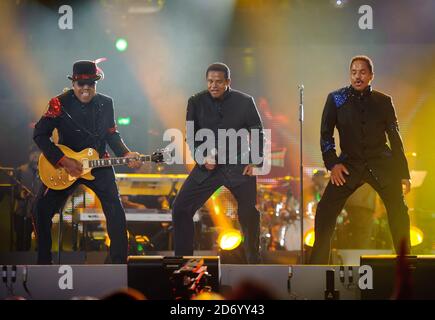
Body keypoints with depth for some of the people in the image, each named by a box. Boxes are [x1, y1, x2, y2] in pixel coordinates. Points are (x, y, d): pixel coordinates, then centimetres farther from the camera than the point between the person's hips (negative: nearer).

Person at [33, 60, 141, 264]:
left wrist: (125, 154, -7)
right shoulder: (60, 103, -12)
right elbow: (39, 134, -14)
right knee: (42, 210, -6)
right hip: (63, 166, -2)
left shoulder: (106, 103, 0)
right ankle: (43, 263, 8)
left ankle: (119, 262, 1)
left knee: (116, 211, -9)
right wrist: (63, 161, -20)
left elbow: (112, 134, 11)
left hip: (99, 165, 2)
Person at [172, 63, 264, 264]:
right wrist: (201, 158, -12)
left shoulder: (245, 102, -6)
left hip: (238, 166, -1)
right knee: (180, 209, -8)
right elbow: (191, 136, 3)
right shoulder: (196, 102, -3)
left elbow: (258, 133, 5)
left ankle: (254, 261, 23)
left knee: (249, 215, 3)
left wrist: (255, 162, -3)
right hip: (207, 166, 1)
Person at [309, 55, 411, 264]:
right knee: (325, 213, -11)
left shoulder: (383, 101, 4)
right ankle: (317, 266, -3)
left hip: (382, 165, 1)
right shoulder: (336, 99, 2)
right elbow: (326, 134, 3)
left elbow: (395, 138, 7)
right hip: (350, 165, -1)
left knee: (399, 213, 0)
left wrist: (404, 173, 4)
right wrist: (332, 163, -10)